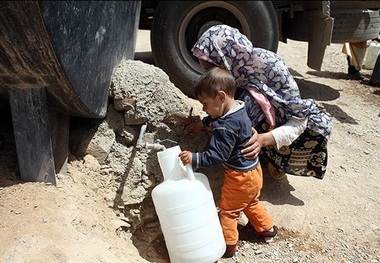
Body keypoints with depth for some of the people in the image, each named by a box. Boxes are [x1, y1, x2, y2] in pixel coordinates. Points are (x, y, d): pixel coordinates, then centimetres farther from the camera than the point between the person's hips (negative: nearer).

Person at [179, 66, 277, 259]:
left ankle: (227, 245, 24)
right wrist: (209, 121, 5)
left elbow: (216, 156, -31)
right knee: (251, 203, 30)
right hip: (253, 171, 9)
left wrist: (193, 159, -33)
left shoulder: (226, 127, -31)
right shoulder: (238, 110, -2)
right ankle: (267, 227, 46)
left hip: (240, 177, -9)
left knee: (228, 210, 10)